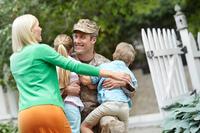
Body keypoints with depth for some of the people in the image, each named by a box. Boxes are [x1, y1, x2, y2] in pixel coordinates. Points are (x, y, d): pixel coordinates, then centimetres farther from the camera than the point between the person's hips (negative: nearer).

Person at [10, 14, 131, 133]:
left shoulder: (14, 59, 20)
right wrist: (109, 74, 0)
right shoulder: (40, 49, 1)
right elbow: (73, 66, -3)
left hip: (24, 116, 6)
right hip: (48, 108, -6)